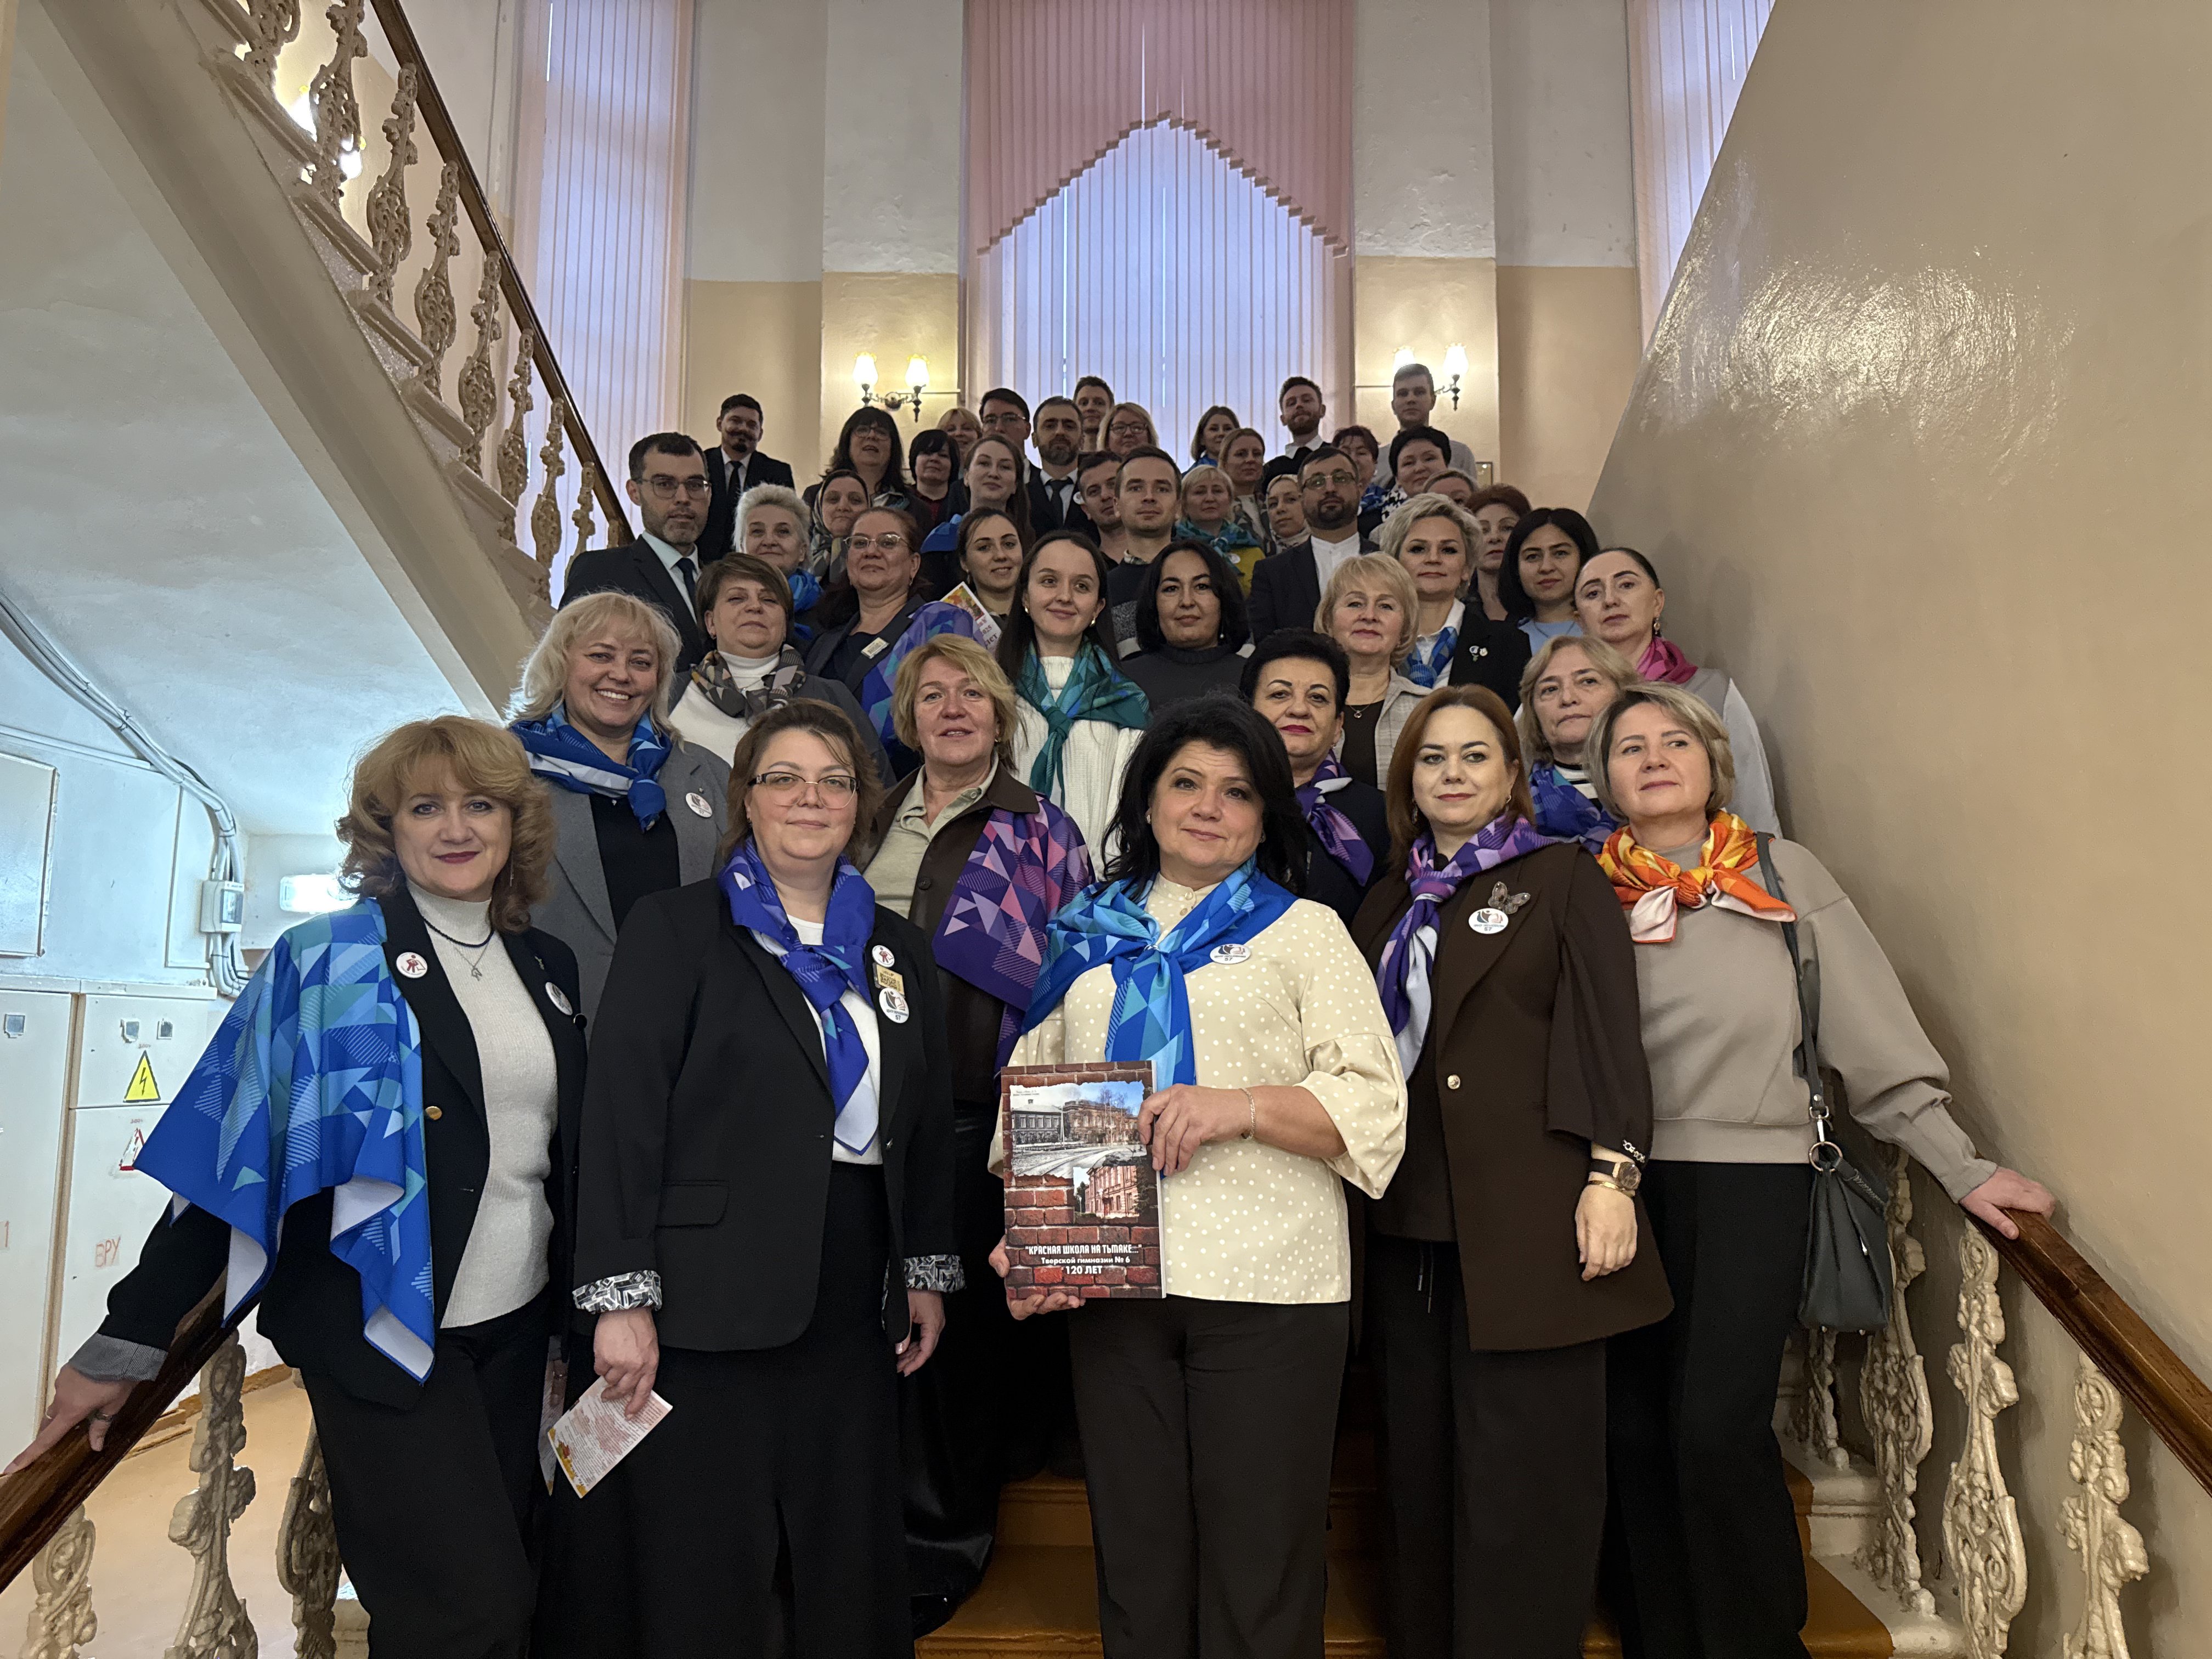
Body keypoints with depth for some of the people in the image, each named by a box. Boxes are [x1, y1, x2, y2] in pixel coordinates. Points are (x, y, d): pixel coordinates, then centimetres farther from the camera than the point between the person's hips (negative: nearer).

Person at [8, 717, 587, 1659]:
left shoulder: (549, 966, 7)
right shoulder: (326, 964, -7)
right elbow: (230, 1158, -7)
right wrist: (129, 1342, -7)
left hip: (516, 1326, 5)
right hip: (383, 1329, -5)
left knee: (509, 1578, 14)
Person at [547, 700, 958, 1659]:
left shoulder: (899, 951, 12)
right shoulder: (676, 930, -3)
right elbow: (621, 1115, -9)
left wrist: (929, 1272, 11)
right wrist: (620, 1298, -14)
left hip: (854, 1306, 5)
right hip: (707, 1300, -4)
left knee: (848, 1560, 13)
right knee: (701, 1577, 5)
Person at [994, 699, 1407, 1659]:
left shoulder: (1306, 933, 7)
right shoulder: (1088, 937, 15)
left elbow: (1375, 1107, -2)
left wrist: (1241, 1106, -16)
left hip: (1266, 1288, -2)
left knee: (1259, 1568, 4)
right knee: (1135, 1554, 13)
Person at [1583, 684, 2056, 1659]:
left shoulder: (1783, 874, 4)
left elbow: (1870, 1029, 3)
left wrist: (1960, 1167, 0)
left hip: (1751, 1176, -2)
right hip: (1626, 1182, 2)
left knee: (1716, 1425, -11)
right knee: (1634, 1429, 6)